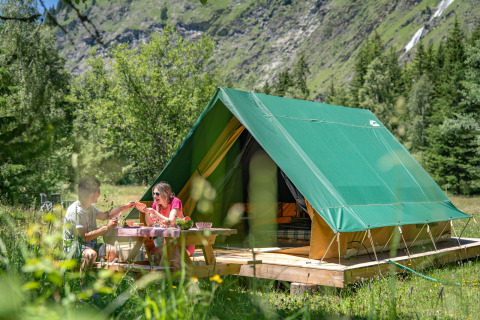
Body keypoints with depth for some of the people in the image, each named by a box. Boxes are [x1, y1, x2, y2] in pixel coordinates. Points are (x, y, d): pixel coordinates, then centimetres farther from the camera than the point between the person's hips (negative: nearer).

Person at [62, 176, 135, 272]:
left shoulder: (90, 207, 10)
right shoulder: (76, 211, -19)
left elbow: (104, 215, 29)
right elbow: (85, 237, -23)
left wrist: (124, 207, 27)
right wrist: (107, 228, -21)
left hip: (90, 244, 9)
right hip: (73, 247, -9)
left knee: (113, 251, -13)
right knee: (91, 254, -38)